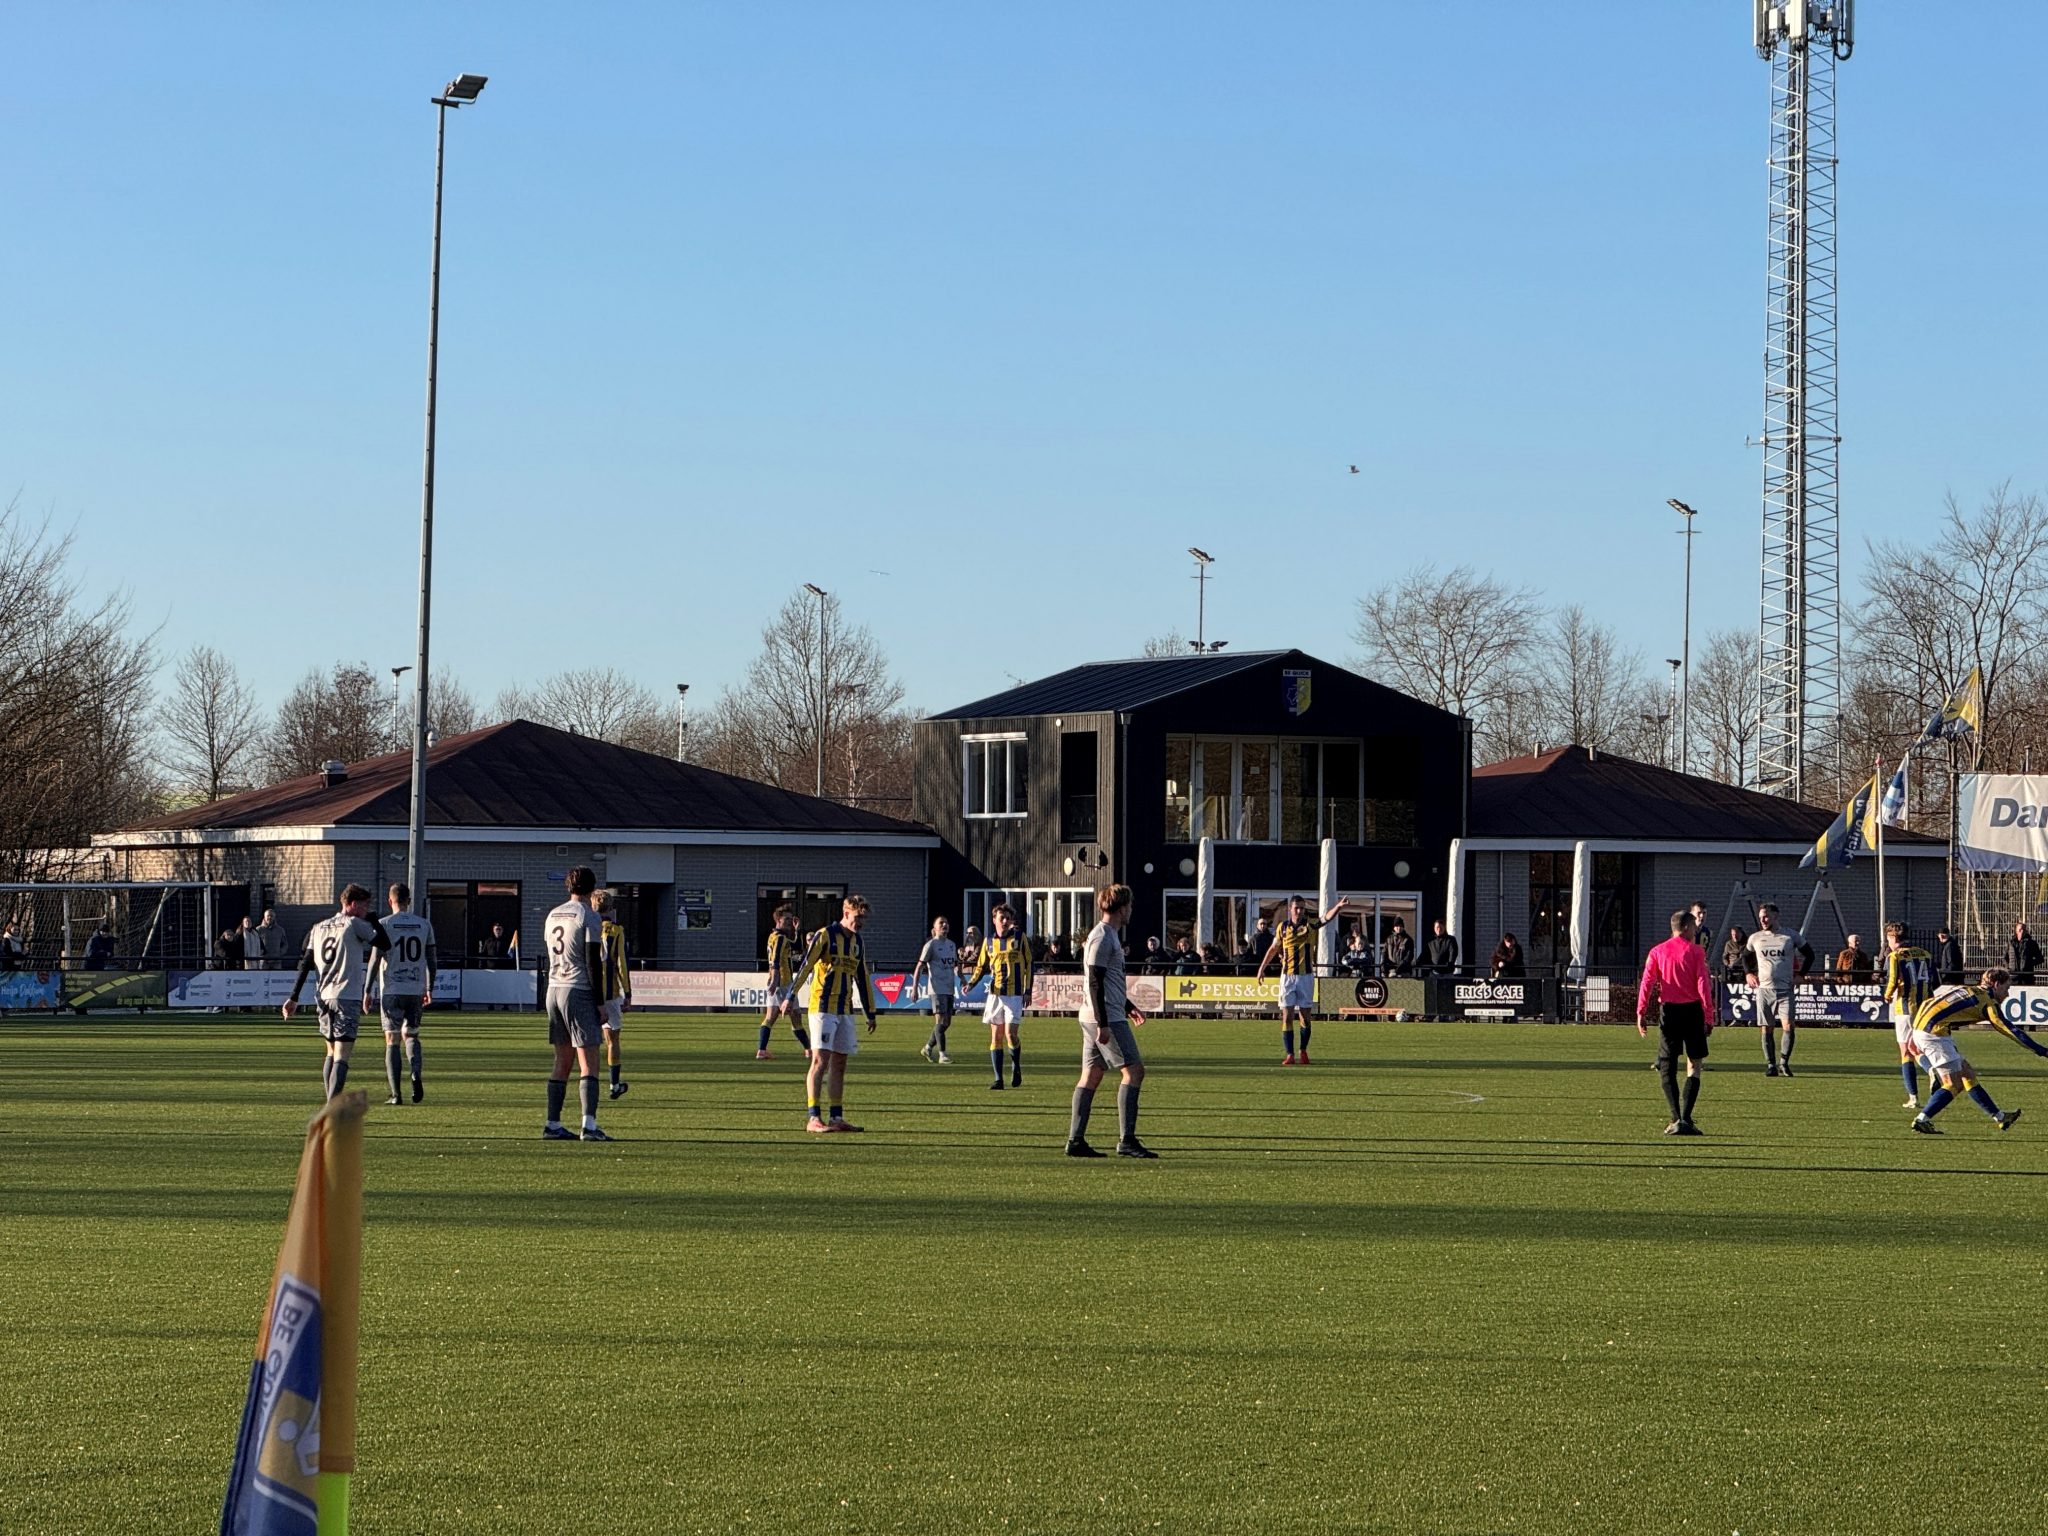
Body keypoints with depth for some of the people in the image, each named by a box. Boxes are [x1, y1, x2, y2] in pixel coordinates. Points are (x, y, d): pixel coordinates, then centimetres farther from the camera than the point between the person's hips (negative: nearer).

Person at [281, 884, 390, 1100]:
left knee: (331, 1051, 18)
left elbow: (305, 964, 13)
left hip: (324, 995, 7)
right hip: (347, 996, -7)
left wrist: (294, 997, 13)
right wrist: (373, 920, 8)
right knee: (342, 1055, -10)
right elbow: (384, 944, -5)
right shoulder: (354, 924, -5)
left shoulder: (319, 927, 15)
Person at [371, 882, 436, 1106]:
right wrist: (429, 989, 18)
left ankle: (395, 1094, -3)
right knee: (410, 1035, 19)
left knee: (392, 1040, 2)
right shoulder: (424, 925, 5)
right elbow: (431, 960, 8)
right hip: (416, 989, 3)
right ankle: (415, 1073, -8)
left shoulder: (384, 925, -5)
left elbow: (375, 960, -7)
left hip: (392, 990, -3)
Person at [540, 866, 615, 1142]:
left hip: (554, 990, 7)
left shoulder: (553, 916, 13)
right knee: (588, 1062, -8)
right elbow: (593, 962, -13)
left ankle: (552, 1124, 11)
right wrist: (600, 1002, -10)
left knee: (562, 1061, 12)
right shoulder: (589, 917, -9)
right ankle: (589, 1125, -17)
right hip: (579, 992, -7)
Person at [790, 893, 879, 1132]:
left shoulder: (857, 941, 14)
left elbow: (863, 978, 22)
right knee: (820, 1061, -11)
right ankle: (813, 1118, -13)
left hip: (845, 1010, 7)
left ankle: (836, 1117, 9)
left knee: (839, 1064, 6)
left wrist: (871, 1013, 23)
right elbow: (804, 966, -13)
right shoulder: (825, 936, -7)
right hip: (823, 1007, -7)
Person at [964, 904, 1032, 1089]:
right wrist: (971, 983, -2)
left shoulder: (1019, 938, 1)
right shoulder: (989, 941, 8)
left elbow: (1028, 964, 4)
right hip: (995, 993, 3)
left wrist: (1028, 990, -2)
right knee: (996, 1036, 2)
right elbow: (981, 966, 16)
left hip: (1014, 994, -3)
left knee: (1010, 1033, -13)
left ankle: (1016, 1067, 13)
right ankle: (998, 1078, 6)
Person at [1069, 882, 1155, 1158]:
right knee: (1134, 1070, -10)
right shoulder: (1102, 938, -14)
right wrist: (1103, 1024, -21)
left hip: (1096, 1019, 10)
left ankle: (1075, 1141, 6)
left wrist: (1128, 1007, 31)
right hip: (1106, 1018, -10)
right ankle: (1126, 1141, -13)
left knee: (1091, 1074, 8)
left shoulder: (1110, 936, 18)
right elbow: (1095, 982, -18)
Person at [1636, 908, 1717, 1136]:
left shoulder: (1657, 952, 5)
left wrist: (1640, 1014, 0)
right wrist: (1709, 1016, -7)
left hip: (1668, 1011, 2)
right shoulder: (1695, 951, -3)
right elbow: (1703, 985, -8)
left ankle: (1676, 1119, -6)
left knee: (1667, 1066, 5)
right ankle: (1686, 1119, -5)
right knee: (1694, 1065, 6)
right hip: (1692, 1010, -2)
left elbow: (1646, 983, -1)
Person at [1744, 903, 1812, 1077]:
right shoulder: (1755, 938, 8)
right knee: (1766, 1029, 1)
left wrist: (1800, 975, 4)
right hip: (1763, 989, 2)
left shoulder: (1791, 935, 2)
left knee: (1788, 1025, -14)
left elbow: (1809, 955, 13)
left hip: (1785, 989, -2)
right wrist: (1748, 974, 8)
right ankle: (1770, 1065, 8)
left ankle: (1784, 1063, -3)